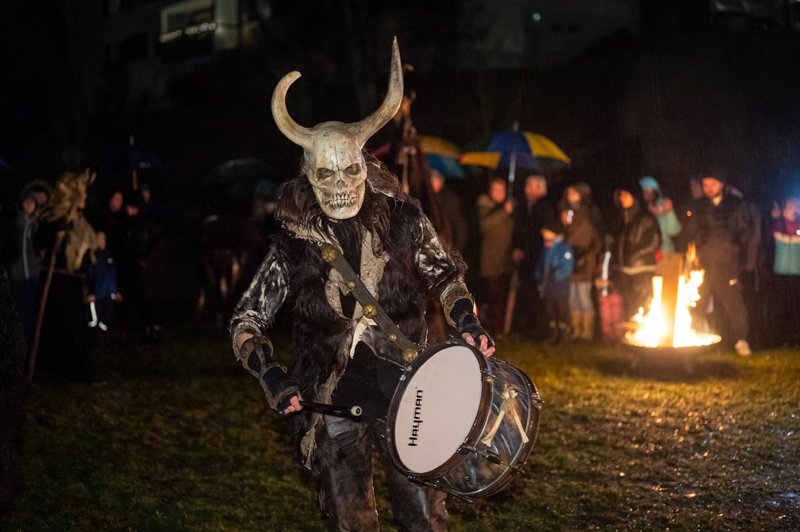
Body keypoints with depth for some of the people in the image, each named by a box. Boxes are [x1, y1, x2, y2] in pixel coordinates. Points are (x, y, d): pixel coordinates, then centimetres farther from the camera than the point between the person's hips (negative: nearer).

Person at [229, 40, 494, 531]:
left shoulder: (401, 220, -3)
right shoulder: (294, 246, -5)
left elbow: (444, 273, 13)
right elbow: (246, 322, 0)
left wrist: (465, 320, -4)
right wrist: (269, 373, -17)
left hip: (404, 392, 0)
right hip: (333, 402, 0)